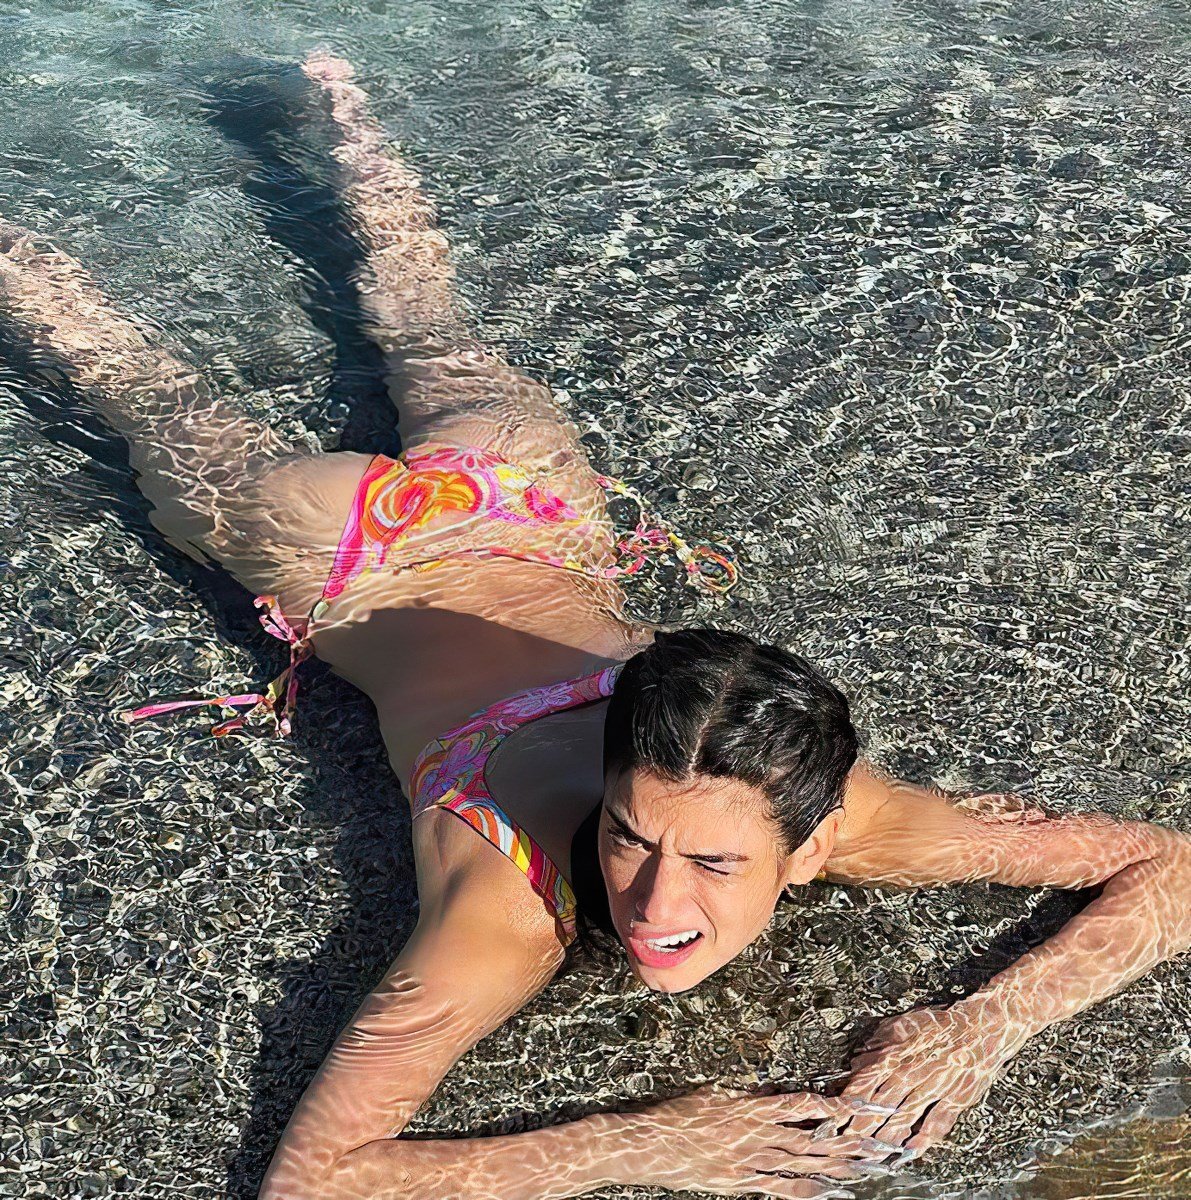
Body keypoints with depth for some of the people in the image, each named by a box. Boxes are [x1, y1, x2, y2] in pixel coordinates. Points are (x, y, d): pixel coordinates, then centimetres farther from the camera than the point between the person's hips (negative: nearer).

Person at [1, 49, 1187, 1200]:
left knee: (431, 340, 34)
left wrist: (987, 1021, -43)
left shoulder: (827, 807, -35)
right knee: (172, 418, 26)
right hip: (349, 549, -3)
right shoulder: (510, 901, -42)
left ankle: (348, 115, 59)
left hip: (527, 485, 4)